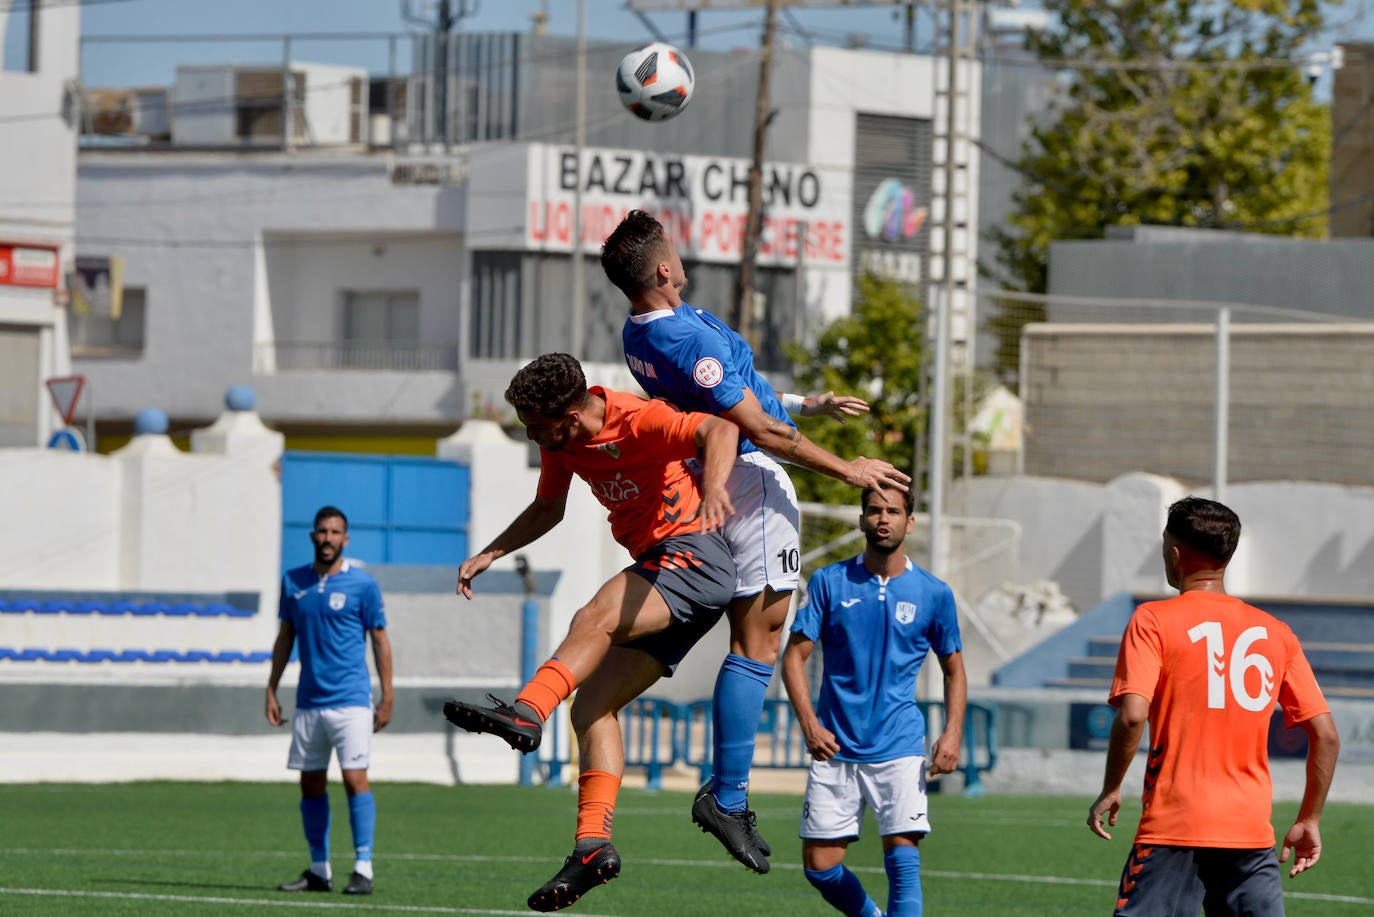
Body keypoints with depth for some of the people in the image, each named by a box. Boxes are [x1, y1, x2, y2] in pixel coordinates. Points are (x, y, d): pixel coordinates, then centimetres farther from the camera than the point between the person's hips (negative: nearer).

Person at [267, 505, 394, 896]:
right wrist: (272, 690, 12)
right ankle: (319, 871, 14)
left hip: (350, 701, -5)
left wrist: (387, 697, -3)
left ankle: (363, 869, -12)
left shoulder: (362, 585, -2)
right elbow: (285, 637, 16)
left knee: (355, 778, -12)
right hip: (308, 702, 5)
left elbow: (380, 641, 1)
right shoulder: (293, 582, 9)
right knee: (311, 785, 6)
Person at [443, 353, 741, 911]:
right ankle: (593, 844, -13)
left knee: (593, 618, -35)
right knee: (590, 709, -2)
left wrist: (713, 488, -54)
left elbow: (719, 430, -34)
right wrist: (489, 554, 14)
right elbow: (547, 509, 25)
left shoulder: (639, 421, -18)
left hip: (693, 555, -10)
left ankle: (526, 713, -55)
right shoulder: (561, 441, 7)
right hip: (660, 570, 10)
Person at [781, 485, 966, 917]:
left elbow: (953, 670, 13)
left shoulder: (933, 594, 3)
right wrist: (809, 724, -12)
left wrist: (952, 733, -3)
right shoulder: (828, 582, 2)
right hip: (835, 748, 1)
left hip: (899, 749, -1)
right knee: (820, 867, 1)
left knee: (903, 859, -15)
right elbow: (795, 655, 2)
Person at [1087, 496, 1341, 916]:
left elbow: (1133, 715, -16)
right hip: (1252, 833, 4)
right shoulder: (1275, 633, 10)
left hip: (1173, 833, -4)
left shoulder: (1153, 620, -2)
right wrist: (1309, 820, 16)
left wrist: (1110, 790, -3)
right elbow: (1326, 736, 7)